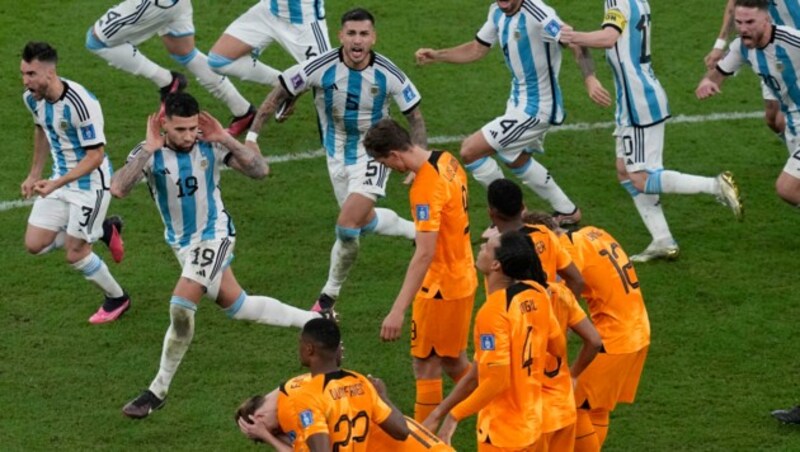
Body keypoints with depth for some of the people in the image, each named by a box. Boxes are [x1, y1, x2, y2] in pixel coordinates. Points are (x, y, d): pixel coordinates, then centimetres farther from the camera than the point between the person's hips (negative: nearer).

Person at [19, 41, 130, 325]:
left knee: (74, 253, -2)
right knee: (35, 244, 3)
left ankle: (117, 299, 25)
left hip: (91, 182, -8)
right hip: (60, 178, 8)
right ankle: (103, 231, 24)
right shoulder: (32, 98, -6)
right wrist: (34, 175, 16)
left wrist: (56, 184, -34)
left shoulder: (80, 104, -31)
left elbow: (95, 156, -26)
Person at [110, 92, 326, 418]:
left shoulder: (211, 146, -17)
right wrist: (148, 149, -34)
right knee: (235, 306, 16)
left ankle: (158, 391, -3)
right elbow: (118, 189, -32)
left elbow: (259, 170, -18)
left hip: (213, 235, -4)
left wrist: (226, 139, -27)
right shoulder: (149, 154, -17)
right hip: (181, 242, 4)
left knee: (181, 308, -18)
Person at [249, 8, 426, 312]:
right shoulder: (321, 68, -21)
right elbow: (279, 95, -12)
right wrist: (252, 135, -18)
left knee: (347, 226, -19)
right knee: (364, 220, 17)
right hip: (338, 153, 3)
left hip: (373, 152, -3)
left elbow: (414, 117, -7)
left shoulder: (388, 74, -20)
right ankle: (417, 232, 44)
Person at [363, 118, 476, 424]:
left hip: (440, 288, -9)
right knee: (453, 362, 21)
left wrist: (398, 310, -35)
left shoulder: (426, 188, -26)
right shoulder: (446, 160, -1)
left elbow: (424, 253, -32)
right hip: (462, 278, 9)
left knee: (426, 366, 1)